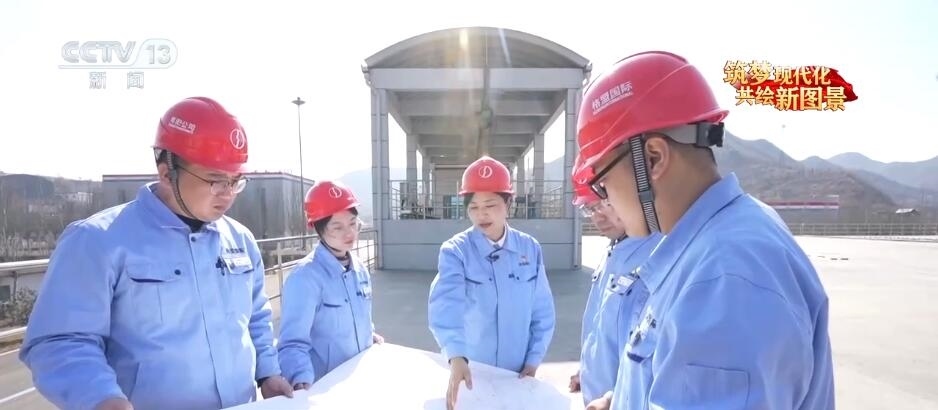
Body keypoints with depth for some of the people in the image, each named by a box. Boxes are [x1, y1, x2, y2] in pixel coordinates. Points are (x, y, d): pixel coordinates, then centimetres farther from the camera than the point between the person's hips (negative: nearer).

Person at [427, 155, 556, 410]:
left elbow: (542, 312, 1)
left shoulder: (530, 249, -5)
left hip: (517, 373, 2)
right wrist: (456, 357, -44)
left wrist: (533, 360, -3)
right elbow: (446, 304, -30)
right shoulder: (455, 251, -14)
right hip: (470, 372, -2)